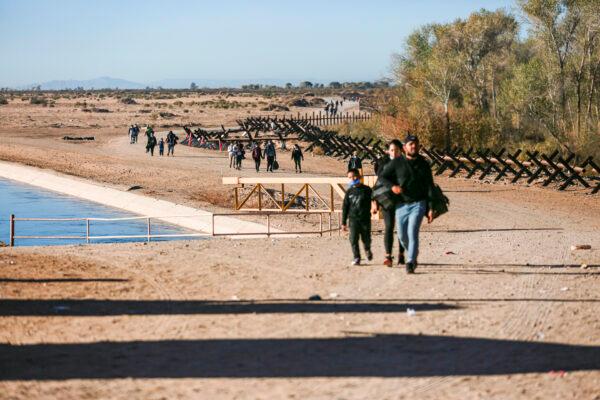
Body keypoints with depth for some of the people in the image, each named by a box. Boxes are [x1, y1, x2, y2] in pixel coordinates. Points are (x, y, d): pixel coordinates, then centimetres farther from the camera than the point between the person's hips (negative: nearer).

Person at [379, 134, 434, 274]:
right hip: (401, 205, 2)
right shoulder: (396, 163, 0)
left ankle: (410, 263, -19)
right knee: (402, 235, 9)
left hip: (418, 204, -2)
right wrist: (392, 186, -19)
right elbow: (382, 177, 3)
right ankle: (413, 254, 36)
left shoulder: (424, 164, 4)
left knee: (412, 232, -17)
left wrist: (431, 209, -3)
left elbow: (430, 187, 5)